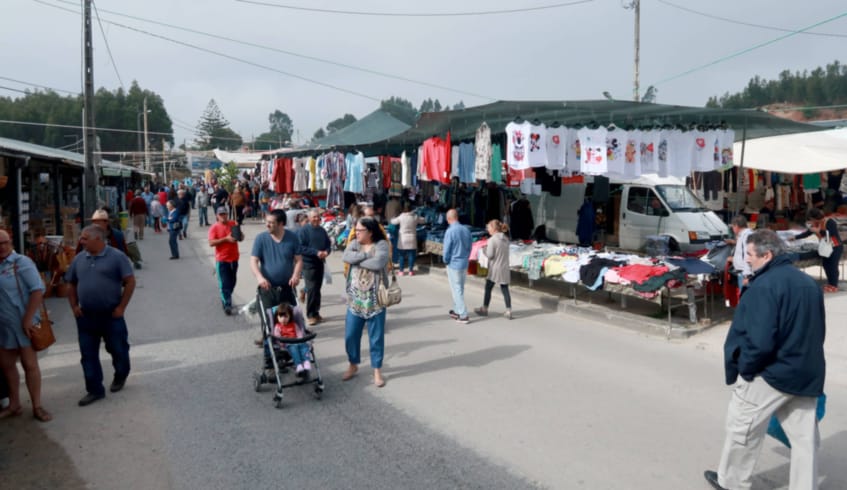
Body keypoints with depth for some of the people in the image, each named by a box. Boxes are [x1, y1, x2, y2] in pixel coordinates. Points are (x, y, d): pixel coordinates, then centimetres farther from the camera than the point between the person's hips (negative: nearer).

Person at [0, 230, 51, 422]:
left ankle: (37, 407, 10)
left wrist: (28, 319, -20)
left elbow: (38, 290, -18)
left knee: (30, 364, 1)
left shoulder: (22, 262, -11)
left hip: (22, 324, -6)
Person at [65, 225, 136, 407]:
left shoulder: (116, 256, -9)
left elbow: (130, 282, -10)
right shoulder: (79, 259, 7)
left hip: (111, 315, -4)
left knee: (118, 349, 9)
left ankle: (120, 377, 34)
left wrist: (121, 307, -13)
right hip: (86, 316, 5)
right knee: (88, 354, 6)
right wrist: (74, 306, 5)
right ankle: (95, 390, 16)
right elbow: (72, 284, 16)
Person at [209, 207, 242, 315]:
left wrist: (239, 235, -12)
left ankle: (225, 299, 35)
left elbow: (242, 237, 12)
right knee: (224, 284, -5)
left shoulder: (233, 224, 5)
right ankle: (227, 305, -1)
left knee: (232, 282, 15)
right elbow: (211, 243, -16)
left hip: (234, 258, 5)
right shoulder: (214, 227, -6)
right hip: (221, 260, -4)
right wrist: (226, 239, -24)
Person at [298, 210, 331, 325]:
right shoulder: (304, 230, -9)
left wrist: (326, 252, -9)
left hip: (320, 263, 6)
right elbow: (301, 247, -15)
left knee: (317, 289, 12)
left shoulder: (322, 230, 9)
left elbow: (328, 244, 14)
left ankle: (316, 312, 22)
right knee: (311, 289, -9)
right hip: (308, 263, -6)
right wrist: (316, 252, -22)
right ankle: (310, 315, -1)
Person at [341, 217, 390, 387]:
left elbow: (378, 263, -24)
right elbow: (346, 257, -14)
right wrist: (365, 254, -19)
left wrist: (357, 261, -13)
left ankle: (377, 370, 20)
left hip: (375, 299, -3)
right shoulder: (354, 244, 5)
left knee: (376, 336, 6)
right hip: (355, 298, 4)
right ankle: (353, 365, 32)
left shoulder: (381, 244, -7)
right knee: (351, 334, 10)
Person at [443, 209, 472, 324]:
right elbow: (469, 248, 8)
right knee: (459, 289, 19)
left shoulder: (450, 231, -18)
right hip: (464, 264, 6)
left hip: (454, 264, -6)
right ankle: (457, 311, 30)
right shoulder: (466, 230, 1)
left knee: (457, 290, 1)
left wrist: (446, 261, 2)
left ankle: (463, 316, 0)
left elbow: (447, 250, -14)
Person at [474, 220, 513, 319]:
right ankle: (509, 311, 7)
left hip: (494, 269, -6)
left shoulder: (492, 240, -16)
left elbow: (490, 255, -17)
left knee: (488, 289, 10)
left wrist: (484, 249, 1)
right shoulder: (506, 239, 7)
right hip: (505, 269, 6)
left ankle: (484, 309, 23)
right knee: (505, 289, 9)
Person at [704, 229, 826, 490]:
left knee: (742, 428, 10)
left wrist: (743, 368, -12)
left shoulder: (765, 285, -20)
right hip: (807, 374, 8)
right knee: (805, 438, 13)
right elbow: (818, 330, 18)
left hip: (770, 373, -8)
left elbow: (759, 340, -27)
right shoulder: (809, 282, 9)